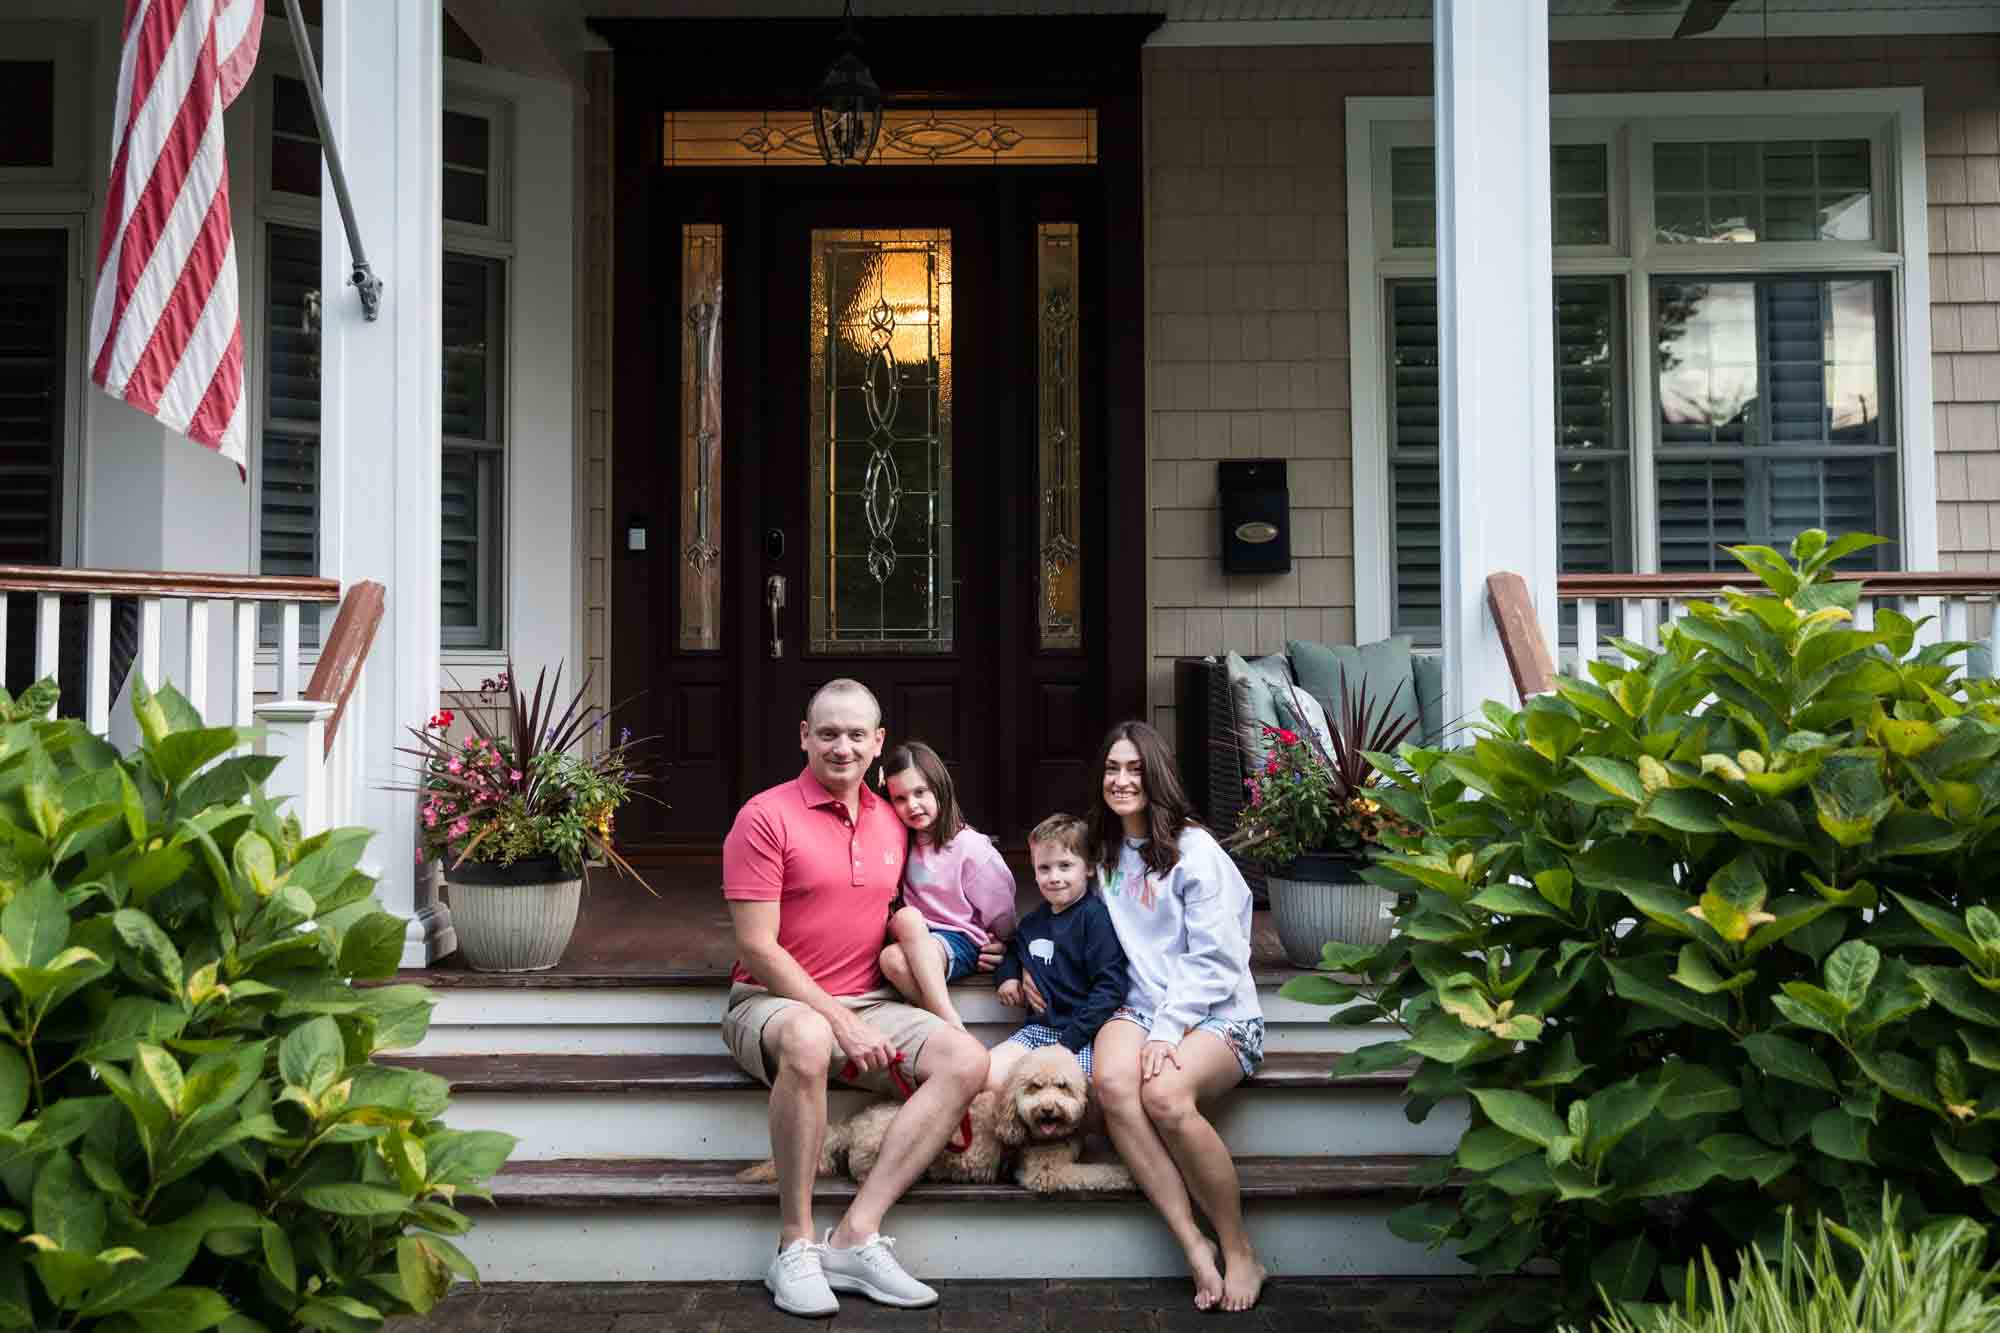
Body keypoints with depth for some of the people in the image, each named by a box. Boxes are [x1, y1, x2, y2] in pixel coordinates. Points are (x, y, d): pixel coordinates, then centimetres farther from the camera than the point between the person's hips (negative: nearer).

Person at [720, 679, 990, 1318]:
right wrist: (839, 1020, -18)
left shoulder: (891, 824, 11)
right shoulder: (765, 816, -8)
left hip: (868, 1003, 6)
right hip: (774, 1002, -6)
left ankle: (856, 1235, -20)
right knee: (808, 1039, -40)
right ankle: (796, 1247, -24)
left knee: (966, 1060, -18)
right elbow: (758, 950, -13)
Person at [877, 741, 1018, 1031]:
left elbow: (999, 907, -1)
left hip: (962, 941, -5)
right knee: (892, 960, -31)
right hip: (919, 943, 5)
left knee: (907, 918, -36)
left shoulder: (970, 846, -7)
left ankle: (950, 1024, -39)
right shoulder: (903, 843, 12)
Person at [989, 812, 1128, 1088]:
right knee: (988, 1077, -11)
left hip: (1082, 1036, -7)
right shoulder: (1032, 922, 14)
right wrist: (1006, 975, 13)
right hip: (1039, 1028, 7)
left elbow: (1110, 988, -16)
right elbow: (1014, 951, 37)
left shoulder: (1096, 917, -10)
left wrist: (1070, 1042, -19)